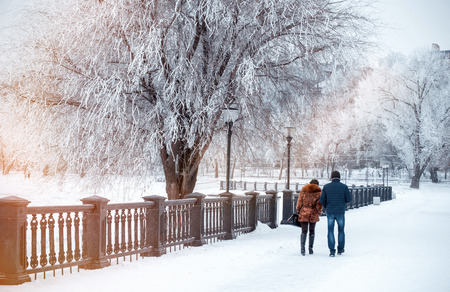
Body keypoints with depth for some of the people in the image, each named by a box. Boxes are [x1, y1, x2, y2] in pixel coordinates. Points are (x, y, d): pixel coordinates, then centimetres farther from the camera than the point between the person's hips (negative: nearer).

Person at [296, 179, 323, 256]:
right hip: (313, 215, 0)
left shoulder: (303, 191, 4)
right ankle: (310, 248, 16)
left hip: (303, 214, 0)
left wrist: (298, 211, 13)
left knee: (304, 231, 1)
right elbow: (319, 204, -7)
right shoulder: (318, 192, 0)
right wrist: (319, 212, 9)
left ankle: (302, 246, -21)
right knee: (312, 231, 15)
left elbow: (299, 203, 2)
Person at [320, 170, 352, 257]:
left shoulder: (326, 187, -2)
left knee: (330, 231, 8)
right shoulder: (344, 187, -4)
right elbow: (349, 199, -2)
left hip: (330, 212, 0)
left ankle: (332, 251, 2)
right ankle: (340, 249, 25)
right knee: (341, 230, 17)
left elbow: (322, 200, -4)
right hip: (340, 212, 0)